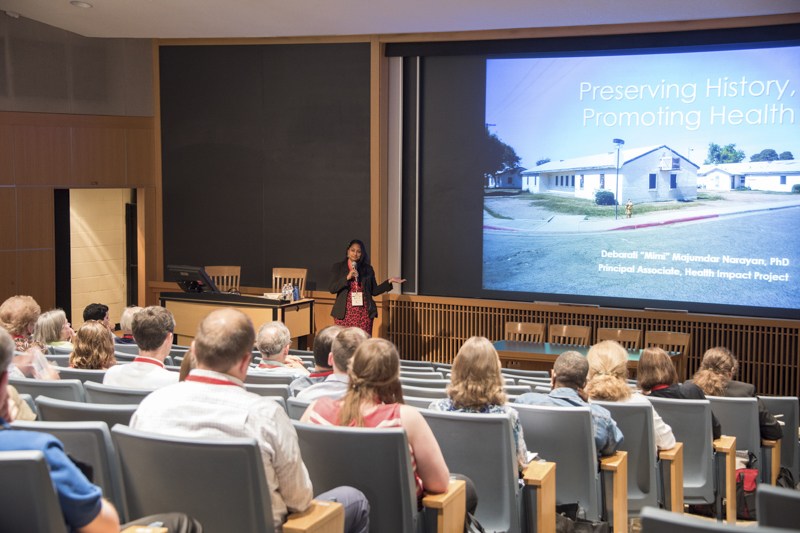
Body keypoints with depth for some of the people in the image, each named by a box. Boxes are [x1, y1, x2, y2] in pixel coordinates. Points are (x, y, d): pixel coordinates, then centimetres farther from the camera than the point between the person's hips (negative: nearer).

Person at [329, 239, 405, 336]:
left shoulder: (367, 269, 13)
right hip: (344, 314, -1)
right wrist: (347, 278, -13)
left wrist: (389, 281, 5)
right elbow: (331, 288, -2)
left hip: (364, 314, 1)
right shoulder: (338, 267, 8)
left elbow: (374, 291, 14)